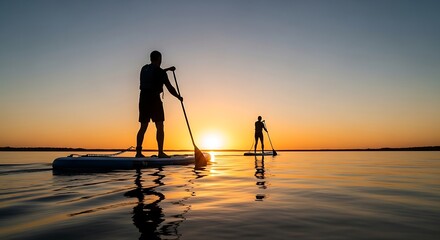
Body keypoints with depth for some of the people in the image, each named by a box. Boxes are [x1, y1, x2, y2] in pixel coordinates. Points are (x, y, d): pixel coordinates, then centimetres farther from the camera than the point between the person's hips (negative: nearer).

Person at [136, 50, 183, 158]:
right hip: (154, 100, -6)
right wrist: (178, 97, 9)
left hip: (143, 99, 6)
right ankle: (160, 152, -4)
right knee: (160, 127, -1)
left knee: (143, 127, 10)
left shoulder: (144, 68, 13)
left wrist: (167, 69, 38)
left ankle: (138, 152, 9)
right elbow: (169, 87, -4)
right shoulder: (160, 72, -6)